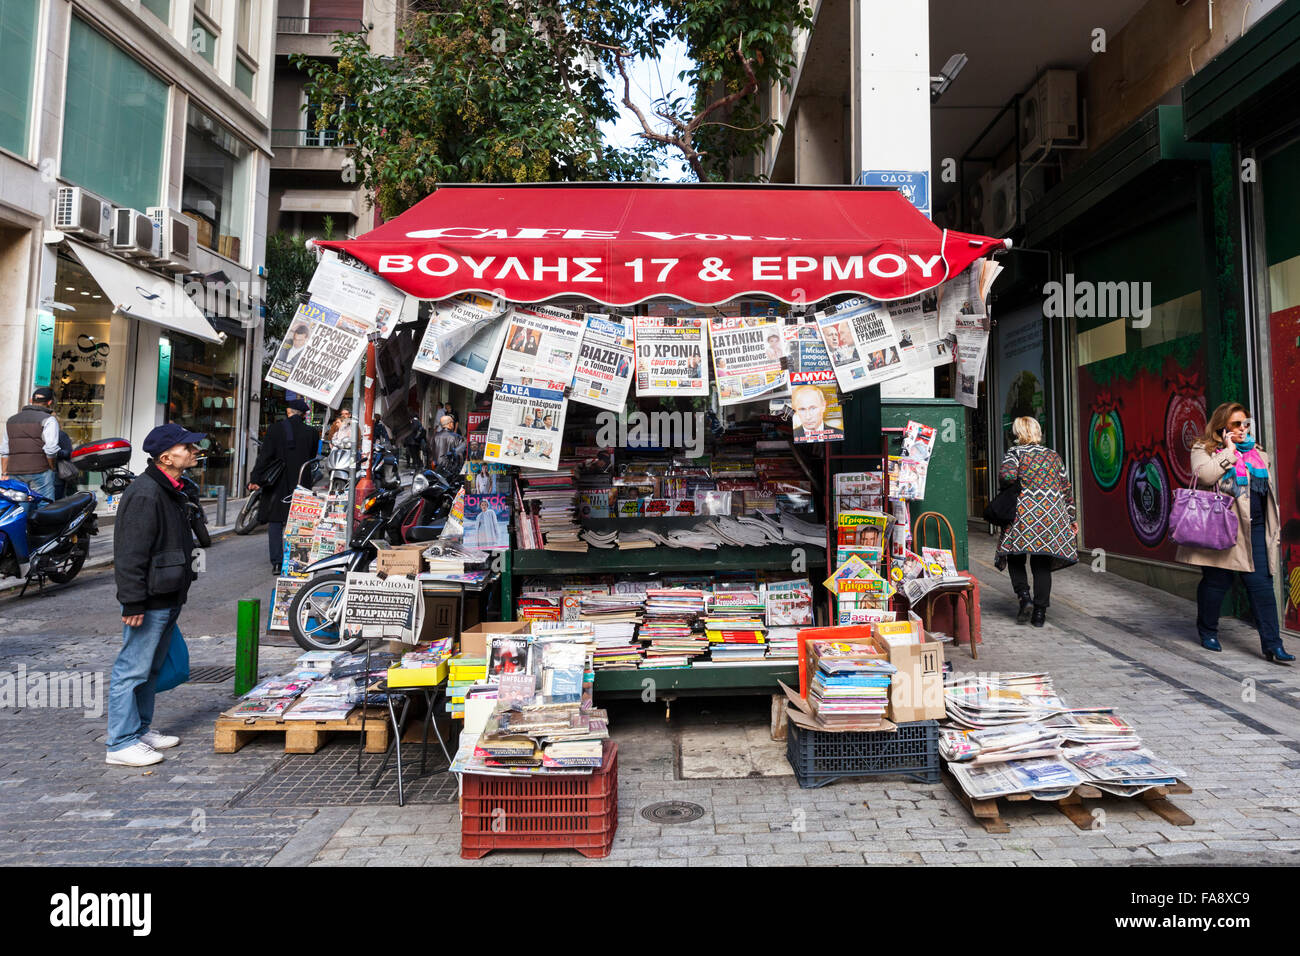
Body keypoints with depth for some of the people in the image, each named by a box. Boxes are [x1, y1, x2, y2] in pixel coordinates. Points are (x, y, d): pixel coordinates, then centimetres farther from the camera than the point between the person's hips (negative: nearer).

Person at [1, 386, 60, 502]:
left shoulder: (11, 420, 18)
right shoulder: (48, 420, -3)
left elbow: (4, 451, 16)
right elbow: (51, 449, -14)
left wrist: (4, 474, 16)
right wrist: (52, 468, 0)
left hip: (14, 475, 6)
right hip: (39, 472, -6)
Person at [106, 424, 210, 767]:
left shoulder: (179, 491, 13)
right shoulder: (145, 494, -19)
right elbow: (130, 554, -21)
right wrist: (133, 602, -22)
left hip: (170, 599, 10)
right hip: (150, 602, -10)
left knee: (152, 669, 19)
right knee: (132, 669, -1)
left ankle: (141, 730, 31)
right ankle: (121, 743, 8)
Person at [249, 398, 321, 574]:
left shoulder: (275, 429, -5)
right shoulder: (312, 433, -1)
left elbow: (265, 456, -8)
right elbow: (313, 460, 4)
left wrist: (255, 479, -7)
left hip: (277, 485, -1)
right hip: (300, 486, 2)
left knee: (275, 523, 6)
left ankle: (277, 562, 3)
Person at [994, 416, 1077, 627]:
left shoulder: (1014, 453, 1)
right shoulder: (1053, 456, 14)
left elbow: (1007, 475, -18)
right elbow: (1067, 488, 14)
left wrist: (1008, 490, 5)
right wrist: (1072, 517, 19)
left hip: (1024, 513, -4)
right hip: (1053, 515, 4)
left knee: (1016, 558, 11)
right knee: (1042, 564, 7)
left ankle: (1025, 597, -7)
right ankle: (1040, 613, 6)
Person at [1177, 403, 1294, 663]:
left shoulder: (1258, 453, 19)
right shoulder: (1203, 449, 2)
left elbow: (1269, 493, 23)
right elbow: (1204, 475, -20)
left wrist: (1275, 529, 19)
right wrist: (1230, 451, -11)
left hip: (1254, 529, 5)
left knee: (1261, 584, -2)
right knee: (1216, 581, 3)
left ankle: (1272, 645, -1)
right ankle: (1208, 632, 22)